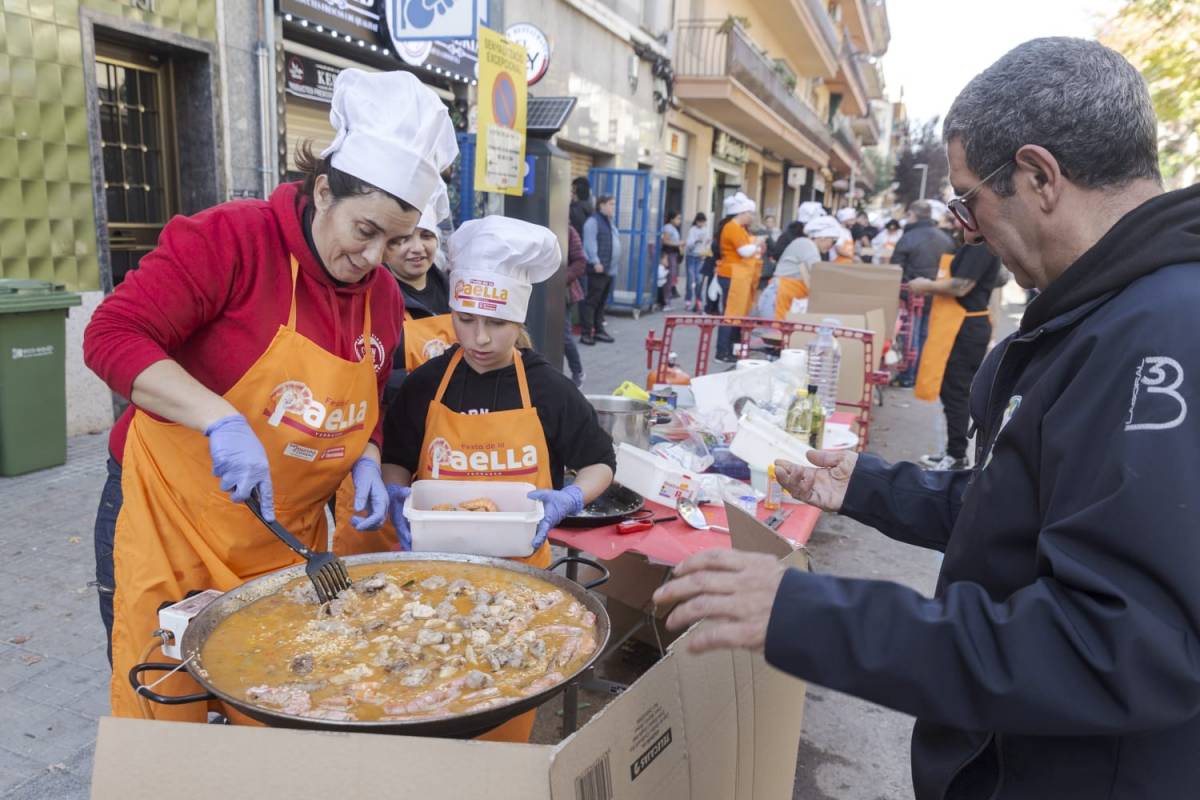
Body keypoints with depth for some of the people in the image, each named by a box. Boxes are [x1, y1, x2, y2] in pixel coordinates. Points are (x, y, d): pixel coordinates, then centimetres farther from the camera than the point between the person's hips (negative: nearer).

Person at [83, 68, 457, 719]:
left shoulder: (384, 299, 3)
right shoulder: (232, 239, -17)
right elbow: (113, 334, -22)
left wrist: (366, 463, -4)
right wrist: (221, 419, -33)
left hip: (288, 539, 6)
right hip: (170, 523, -5)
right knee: (166, 713, 8)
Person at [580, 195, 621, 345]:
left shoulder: (609, 223, 22)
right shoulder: (593, 222, -7)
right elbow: (590, 243, -17)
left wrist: (616, 266, 20)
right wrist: (596, 262, -24)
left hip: (610, 270, 9)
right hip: (598, 269, -9)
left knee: (602, 302, 13)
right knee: (592, 301, -7)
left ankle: (598, 330, 19)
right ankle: (586, 333, -6)